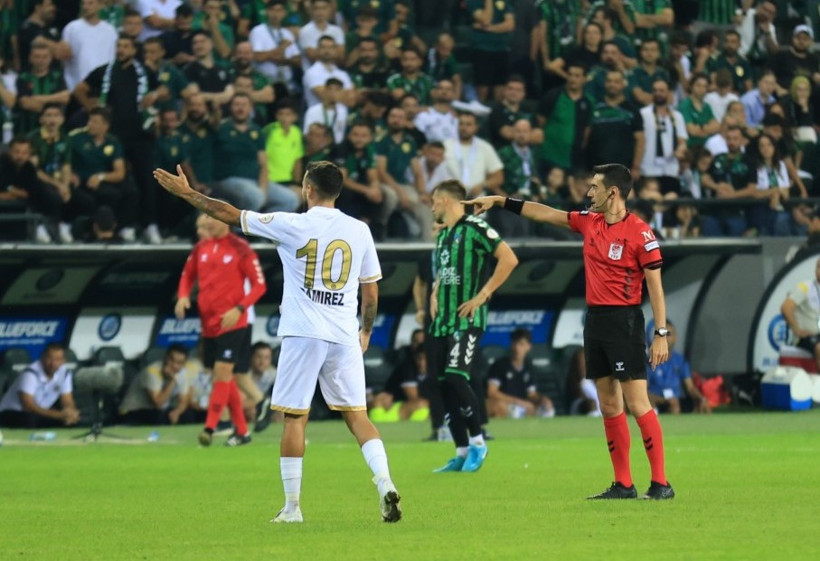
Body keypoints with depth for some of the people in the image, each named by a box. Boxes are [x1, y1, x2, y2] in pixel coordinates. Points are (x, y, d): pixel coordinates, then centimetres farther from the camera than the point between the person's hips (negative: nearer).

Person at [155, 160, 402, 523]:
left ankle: (292, 506, 5)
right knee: (357, 415, 6)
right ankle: (385, 483, -13)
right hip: (345, 337, 3)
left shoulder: (292, 226, -4)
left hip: (303, 334, -3)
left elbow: (230, 215, 1)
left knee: (294, 417, 4)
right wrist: (366, 332, 26)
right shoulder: (359, 231, 5)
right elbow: (371, 291, 12)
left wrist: (186, 193, 12)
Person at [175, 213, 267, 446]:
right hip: (208, 322, 6)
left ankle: (209, 428, -15)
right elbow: (187, 276, 19)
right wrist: (183, 296, -2)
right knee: (224, 377, 10)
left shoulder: (240, 249, -8)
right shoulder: (201, 248, 7)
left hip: (232, 323, -6)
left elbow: (259, 285, -7)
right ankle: (242, 431, 19)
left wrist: (239, 309, -19)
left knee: (222, 372, -13)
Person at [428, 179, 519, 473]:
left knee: (456, 377, -19)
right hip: (442, 320, 9)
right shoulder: (443, 234, 18)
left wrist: (482, 295, -17)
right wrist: (435, 296, 15)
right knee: (444, 383, 4)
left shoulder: (474, 228, -8)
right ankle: (462, 453, 10)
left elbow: (509, 259, -17)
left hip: (467, 319, -9)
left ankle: (477, 442, -5)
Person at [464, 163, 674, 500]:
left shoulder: (639, 232, -11)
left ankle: (660, 483, -8)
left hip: (624, 321, -8)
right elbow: (545, 214, 21)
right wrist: (500, 202, 23)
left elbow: (655, 285, -11)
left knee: (637, 404, -10)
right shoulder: (589, 222, 10)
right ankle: (623, 484, 10)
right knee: (609, 406, 7)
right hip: (595, 319, 8)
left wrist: (661, 334, -14)